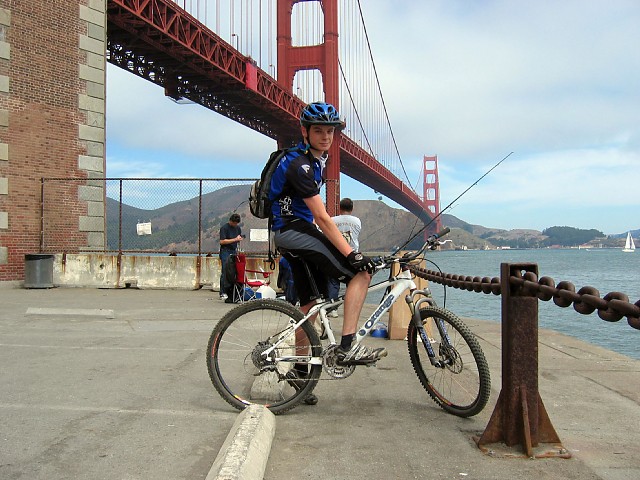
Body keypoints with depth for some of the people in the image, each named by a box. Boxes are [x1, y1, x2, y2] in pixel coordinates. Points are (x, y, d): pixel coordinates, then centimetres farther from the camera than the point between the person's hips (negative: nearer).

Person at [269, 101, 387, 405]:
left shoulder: (319, 157, 12)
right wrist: (351, 254, -30)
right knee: (361, 270, -18)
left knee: (310, 305, 12)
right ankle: (347, 347, -18)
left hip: (299, 232, 10)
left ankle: (299, 370, 22)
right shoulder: (299, 165, -20)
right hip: (293, 231, -10)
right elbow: (322, 217, -26)